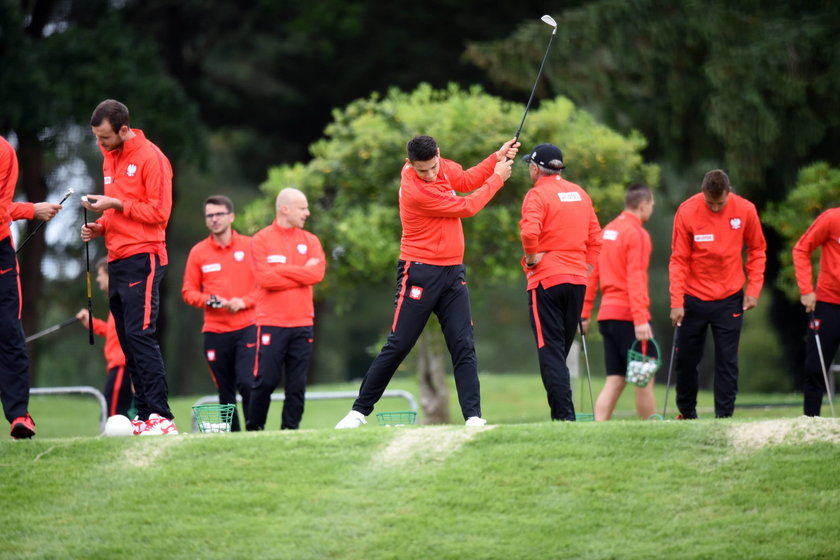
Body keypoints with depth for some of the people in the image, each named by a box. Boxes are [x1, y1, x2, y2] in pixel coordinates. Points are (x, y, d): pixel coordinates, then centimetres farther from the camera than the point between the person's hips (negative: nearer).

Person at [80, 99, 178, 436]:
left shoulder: (150, 157, -9)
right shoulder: (110, 158, 17)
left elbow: (159, 212, -13)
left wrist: (116, 205, -17)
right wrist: (99, 228, 8)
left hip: (142, 259, -9)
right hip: (117, 260, 9)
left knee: (141, 335, -16)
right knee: (127, 340, 5)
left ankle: (161, 418, -19)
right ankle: (144, 416, 6)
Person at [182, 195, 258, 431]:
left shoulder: (250, 246, 3)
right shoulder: (198, 252, 7)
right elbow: (188, 291, 10)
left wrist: (244, 301, -12)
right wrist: (208, 301, -9)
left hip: (246, 326, -2)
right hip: (214, 330, 2)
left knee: (247, 382, -17)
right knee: (225, 391, 3)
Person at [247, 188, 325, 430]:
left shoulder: (310, 241, 12)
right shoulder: (261, 240, 1)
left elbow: (317, 273, -5)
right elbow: (264, 279, -12)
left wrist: (280, 270, -7)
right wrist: (301, 274, -6)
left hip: (302, 324, 3)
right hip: (271, 323, -3)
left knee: (297, 384, 1)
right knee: (265, 381, -7)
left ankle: (290, 431, 4)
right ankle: (253, 429, 5)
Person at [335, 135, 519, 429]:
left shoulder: (438, 165, -2)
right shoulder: (416, 192, -23)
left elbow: (466, 180, 16)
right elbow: (467, 207, -12)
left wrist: (497, 158, 3)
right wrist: (497, 177, 0)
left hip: (452, 272, 7)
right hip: (420, 272, -7)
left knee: (464, 347, -2)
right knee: (397, 347, -3)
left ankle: (473, 416, -5)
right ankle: (359, 411, 7)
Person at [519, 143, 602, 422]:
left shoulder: (538, 194, -8)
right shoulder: (580, 193, 13)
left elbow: (529, 232, -25)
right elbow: (595, 236, 14)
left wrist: (532, 258, -9)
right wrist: (586, 268, 16)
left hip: (547, 281, -6)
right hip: (578, 281, 6)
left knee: (550, 352, -5)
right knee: (562, 351, 13)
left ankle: (564, 415, -13)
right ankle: (563, 414, 12)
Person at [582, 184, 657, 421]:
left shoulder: (607, 230, 15)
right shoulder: (637, 234, -10)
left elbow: (593, 274, 16)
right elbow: (635, 279, -18)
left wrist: (585, 312, 18)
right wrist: (640, 319, -24)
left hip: (607, 313, 8)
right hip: (628, 315, -8)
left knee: (615, 381, 7)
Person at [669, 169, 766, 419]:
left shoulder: (745, 210, -10)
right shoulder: (687, 212, -13)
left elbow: (757, 251, 4)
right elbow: (678, 260, -9)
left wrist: (753, 289, -3)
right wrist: (676, 303, -14)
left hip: (730, 299, 0)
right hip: (693, 299, 0)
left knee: (727, 362, -2)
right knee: (686, 360, 8)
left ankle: (724, 417, 1)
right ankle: (687, 414, 24)